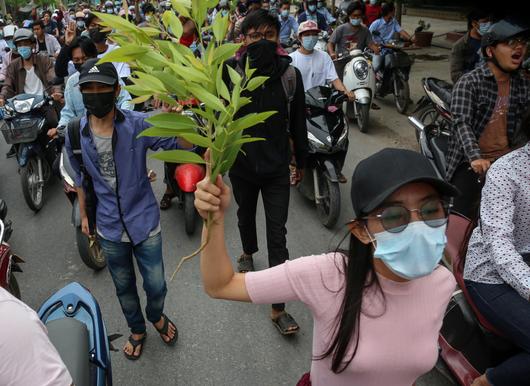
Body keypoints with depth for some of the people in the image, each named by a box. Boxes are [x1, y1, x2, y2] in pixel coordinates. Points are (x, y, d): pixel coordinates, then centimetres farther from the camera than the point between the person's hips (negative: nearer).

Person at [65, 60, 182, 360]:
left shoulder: (138, 124, -15)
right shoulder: (75, 133, -6)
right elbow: (81, 178, 8)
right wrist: (83, 215, 16)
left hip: (145, 223, -2)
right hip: (109, 228, 2)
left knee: (156, 285, 11)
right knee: (124, 287, 20)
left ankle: (156, 316, 47)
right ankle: (137, 329, 49)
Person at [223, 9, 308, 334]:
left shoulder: (290, 74, -6)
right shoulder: (231, 70, -10)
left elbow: (298, 121, 0)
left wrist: (301, 161, 6)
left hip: (277, 166, 0)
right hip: (242, 163, 1)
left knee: (278, 235, 0)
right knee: (246, 215, 25)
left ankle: (279, 307, 10)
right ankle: (248, 253, 58)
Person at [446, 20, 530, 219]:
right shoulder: (469, 82, -8)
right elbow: (461, 123, -20)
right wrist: (475, 157, -34)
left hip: (504, 158, 5)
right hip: (470, 161, -5)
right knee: (462, 218, -7)